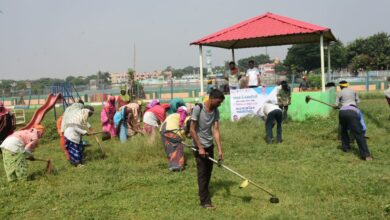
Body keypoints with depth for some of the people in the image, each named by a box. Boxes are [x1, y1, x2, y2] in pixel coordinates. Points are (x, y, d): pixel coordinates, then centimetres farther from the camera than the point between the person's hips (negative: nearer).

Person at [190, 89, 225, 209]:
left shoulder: (216, 111, -3)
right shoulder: (198, 108, -21)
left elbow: (216, 130, -6)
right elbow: (192, 129, -18)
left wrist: (220, 149, -13)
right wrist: (200, 147, -19)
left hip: (210, 145, 6)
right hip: (199, 146, -6)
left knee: (209, 171, 14)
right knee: (202, 172, -2)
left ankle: (203, 192, 33)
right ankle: (204, 200, 5)